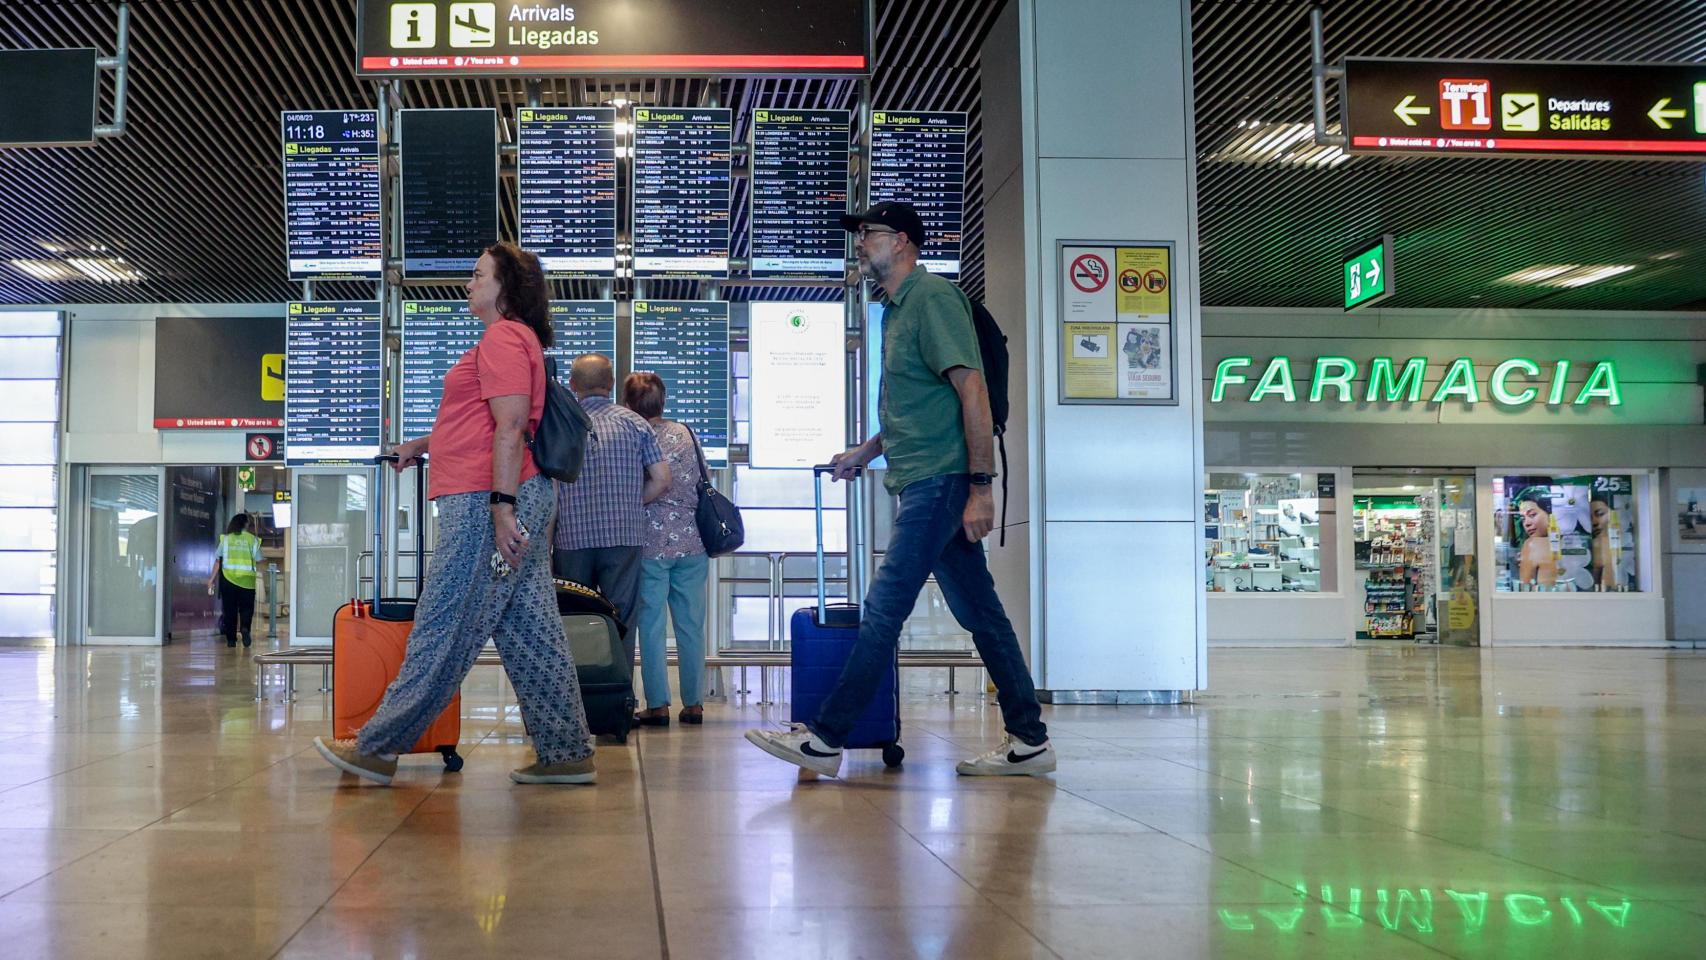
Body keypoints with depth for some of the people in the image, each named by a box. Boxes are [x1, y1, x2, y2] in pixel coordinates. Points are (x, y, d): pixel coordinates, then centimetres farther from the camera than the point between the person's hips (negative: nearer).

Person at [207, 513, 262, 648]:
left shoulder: (225, 538, 3)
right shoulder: (253, 539, 2)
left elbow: (218, 560, 1)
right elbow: (258, 561, 0)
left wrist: (212, 579, 7)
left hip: (228, 578, 1)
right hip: (247, 580, -1)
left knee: (229, 610, 8)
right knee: (246, 607, 6)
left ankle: (231, 639, 7)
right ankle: (245, 627, -22)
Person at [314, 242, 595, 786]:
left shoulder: (502, 338, -9)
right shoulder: (517, 339, 24)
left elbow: (510, 427, -19)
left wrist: (502, 507, -23)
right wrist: (421, 446, 42)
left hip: (487, 500, -10)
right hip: (517, 502, 10)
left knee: (443, 629, -4)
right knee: (530, 632, 8)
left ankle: (378, 748, 3)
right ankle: (566, 754, 8)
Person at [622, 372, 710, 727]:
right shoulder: (687, 434, 6)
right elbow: (701, 484, 12)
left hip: (650, 544, -3)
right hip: (691, 541, 4)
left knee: (651, 625, 4)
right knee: (691, 624, 8)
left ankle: (657, 705, 3)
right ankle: (693, 703, 12)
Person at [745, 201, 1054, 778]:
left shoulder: (931, 296, -9)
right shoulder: (898, 309, 21)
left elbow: (972, 390, -17)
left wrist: (979, 484, -21)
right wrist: (864, 453, 25)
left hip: (939, 482, -10)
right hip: (923, 484, 10)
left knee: (883, 611, -8)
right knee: (979, 612, 8)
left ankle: (826, 739, -5)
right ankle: (1029, 740, 12)